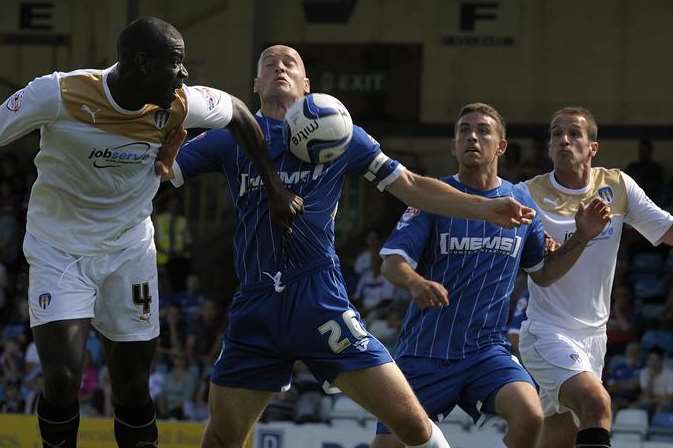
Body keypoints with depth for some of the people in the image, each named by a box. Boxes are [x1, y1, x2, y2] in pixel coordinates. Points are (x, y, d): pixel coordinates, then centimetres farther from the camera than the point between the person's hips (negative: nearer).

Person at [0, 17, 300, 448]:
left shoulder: (179, 105, -14)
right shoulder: (58, 94, -25)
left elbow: (238, 112, 6)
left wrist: (277, 190, 5)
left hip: (129, 250, 3)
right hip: (59, 249, -3)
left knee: (133, 390, 5)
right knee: (63, 380, -17)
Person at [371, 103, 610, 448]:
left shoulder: (521, 203, 7)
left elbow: (542, 273, 19)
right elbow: (392, 261, -11)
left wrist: (582, 237, 5)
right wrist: (415, 283, -33)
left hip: (488, 350, 1)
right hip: (425, 351, -1)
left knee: (530, 416, -27)